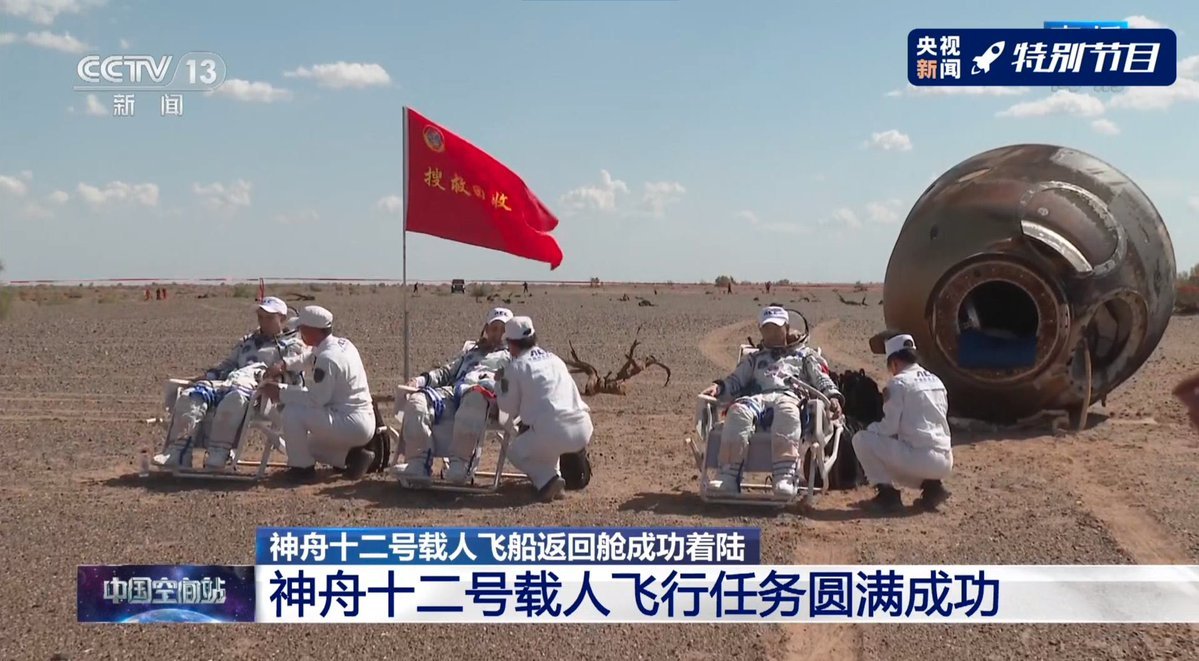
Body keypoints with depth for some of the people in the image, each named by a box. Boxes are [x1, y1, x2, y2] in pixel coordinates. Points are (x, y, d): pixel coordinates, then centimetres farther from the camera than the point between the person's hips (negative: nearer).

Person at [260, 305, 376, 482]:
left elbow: (316, 398, -22)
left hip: (351, 425, -10)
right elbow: (310, 357, 24)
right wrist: (284, 364, 8)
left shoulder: (327, 358, -21)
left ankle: (302, 467, -2)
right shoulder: (343, 344, 7)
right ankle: (351, 455, 15)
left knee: (291, 412, -15)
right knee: (307, 444, 27)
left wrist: (281, 393, -14)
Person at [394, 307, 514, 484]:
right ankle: (419, 463, -35)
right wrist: (421, 380, 15)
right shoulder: (470, 352, 42)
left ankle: (461, 464, -50)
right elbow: (446, 372, 35)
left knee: (475, 398, -43)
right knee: (417, 401, -25)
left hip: (481, 393, -5)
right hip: (452, 392, 5)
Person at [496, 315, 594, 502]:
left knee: (515, 452, 20)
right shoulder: (554, 359, 20)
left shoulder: (515, 367, 3)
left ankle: (547, 480, -3)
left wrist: (503, 382, 24)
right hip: (584, 431, 6)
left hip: (554, 433, -6)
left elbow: (509, 408, 10)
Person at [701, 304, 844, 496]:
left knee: (787, 413, -42)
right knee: (738, 411, -36)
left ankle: (785, 478, -55)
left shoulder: (804, 355, 33)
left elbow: (822, 379, 20)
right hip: (757, 397, 2)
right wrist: (719, 387, 4)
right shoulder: (754, 359, 40)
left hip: (789, 396, -2)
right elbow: (736, 379, 27)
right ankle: (728, 477, -45)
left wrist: (833, 397, -2)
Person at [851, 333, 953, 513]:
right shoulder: (936, 381, 16)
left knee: (861, 439, 3)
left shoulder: (899, 382, -6)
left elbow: (889, 427, -9)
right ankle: (931, 486, 11)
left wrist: (869, 428, 12)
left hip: (920, 458, -8)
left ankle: (887, 494, 2)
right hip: (945, 462, 8)